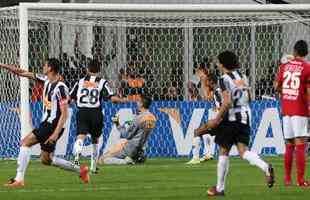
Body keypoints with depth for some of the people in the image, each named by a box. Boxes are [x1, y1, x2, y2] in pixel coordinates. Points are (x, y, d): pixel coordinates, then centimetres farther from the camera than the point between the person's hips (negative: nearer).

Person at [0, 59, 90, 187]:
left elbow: (64, 114, -19)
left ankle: (19, 179, -18)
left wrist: (56, 133, -24)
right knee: (46, 160, 14)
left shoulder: (60, 88, -17)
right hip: (45, 124, 9)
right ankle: (80, 170, 25)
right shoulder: (46, 80, 8)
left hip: (53, 126, -9)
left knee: (26, 142, -17)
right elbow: (23, 73, 15)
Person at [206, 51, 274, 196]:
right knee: (243, 150, 1)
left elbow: (227, 102, -19)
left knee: (223, 151, 5)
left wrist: (216, 119, -15)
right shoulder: (242, 76, 11)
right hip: (245, 117, 6)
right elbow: (249, 98, 18)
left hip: (230, 118, -6)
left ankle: (219, 188, 12)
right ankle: (266, 168, -25)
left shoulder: (224, 79, -11)